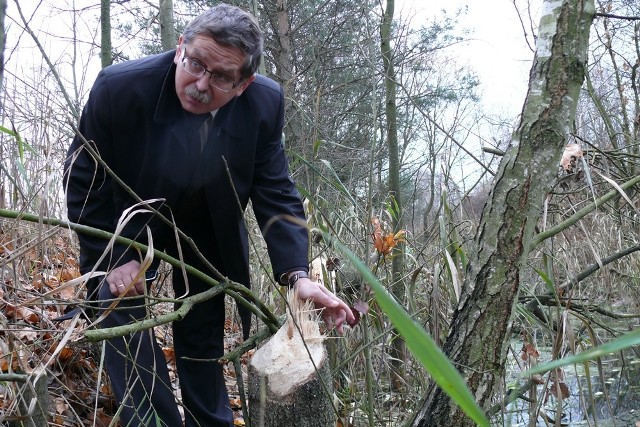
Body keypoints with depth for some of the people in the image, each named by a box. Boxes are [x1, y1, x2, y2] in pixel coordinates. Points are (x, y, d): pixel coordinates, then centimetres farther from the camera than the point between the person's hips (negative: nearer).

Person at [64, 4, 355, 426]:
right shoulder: (119, 87, -31)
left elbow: (276, 194, -20)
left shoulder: (265, 103, -26)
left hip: (207, 230, 2)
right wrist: (114, 256, -22)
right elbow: (83, 181, -18)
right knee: (121, 313, -14)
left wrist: (298, 275, -32)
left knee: (204, 336, 8)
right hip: (126, 225, -1)